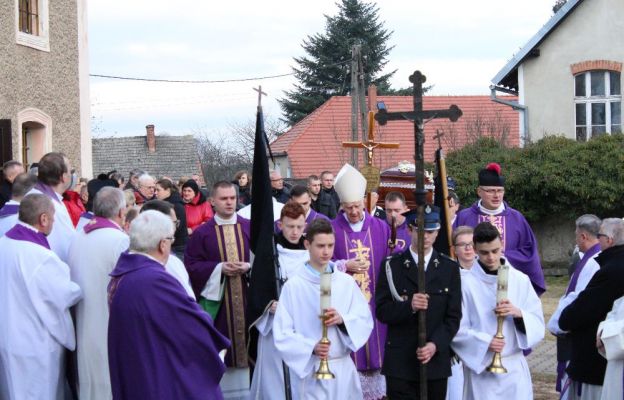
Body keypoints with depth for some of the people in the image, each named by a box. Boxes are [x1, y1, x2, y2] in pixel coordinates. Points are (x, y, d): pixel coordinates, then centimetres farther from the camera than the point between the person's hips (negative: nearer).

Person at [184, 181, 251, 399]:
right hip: (216, 300, -1)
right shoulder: (201, 233, 1)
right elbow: (191, 265, -3)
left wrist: (248, 266, -15)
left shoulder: (251, 228, 4)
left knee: (246, 340, 5)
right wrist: (219, 268, -15)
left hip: (247, 298, 1)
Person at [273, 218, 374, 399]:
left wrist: (342, 320, -15)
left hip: (343, 368, 3)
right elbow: (282, 333, -6)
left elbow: (366, 320, 4)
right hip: (309, 371, -3)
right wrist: (311, 347, -21)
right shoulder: (293, 286, -5)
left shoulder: (346, 282, 4)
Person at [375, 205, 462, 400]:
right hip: (400, 361, -1)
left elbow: (453, 316, 3)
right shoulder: (391, 265, 4)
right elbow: (381, 311, -2)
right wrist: (408, 306, -20)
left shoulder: (449, 268, 8)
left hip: (436, 361, 2)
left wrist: (435, 345, -12)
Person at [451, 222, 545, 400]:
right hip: (480, 368, -2)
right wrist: (484, 342, -20)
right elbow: (457, 330, -5)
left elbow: (538, 324, 5)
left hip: (515, 369, 3)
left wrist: (519, 313, -15)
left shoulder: (520, 280, 5)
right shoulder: (466, 283, -5)